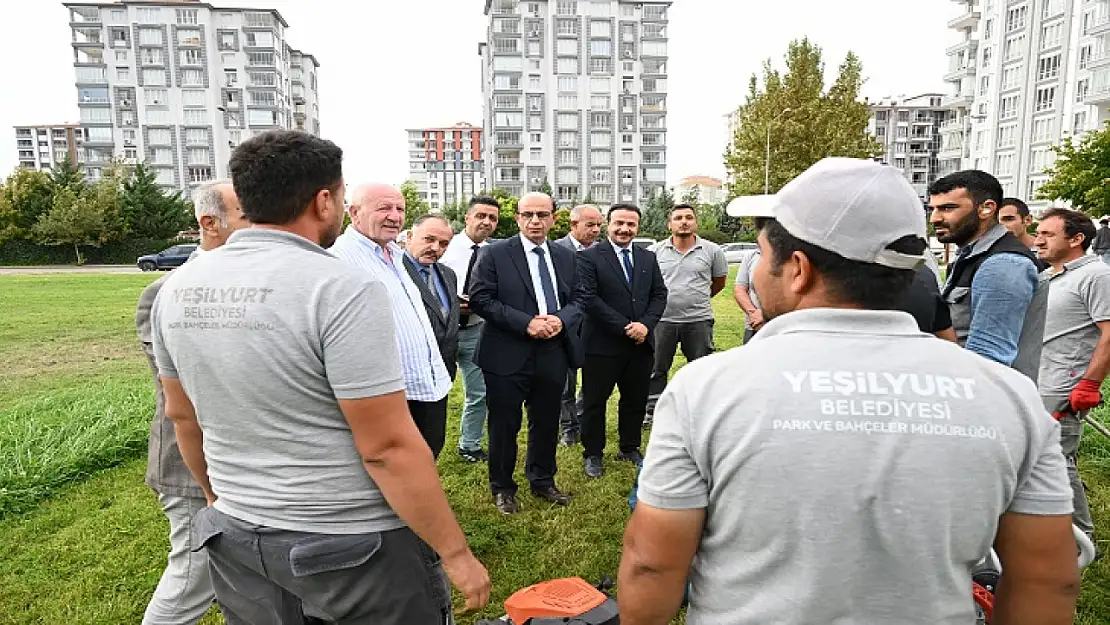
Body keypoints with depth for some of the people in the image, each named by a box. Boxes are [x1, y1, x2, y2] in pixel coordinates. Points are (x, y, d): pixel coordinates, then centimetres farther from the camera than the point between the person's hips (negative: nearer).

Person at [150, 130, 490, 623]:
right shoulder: (344, 288, -22)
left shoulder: (178, 287, -1)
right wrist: (456, 553, -13)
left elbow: (183, 416, 10)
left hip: (236, 538, 6)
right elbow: (387, 448, -23)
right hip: (355, 545, -6)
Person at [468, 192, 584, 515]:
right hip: (507, 355, -4)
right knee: (504, 425, 8)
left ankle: (542, 481, 38)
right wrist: (526, 322, -19)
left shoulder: (566, 257, 10)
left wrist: (561, 319, -11)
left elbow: (577, 299, 12)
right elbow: (480, 299, -12)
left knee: (546, 423, 17)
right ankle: (502, 488, 28)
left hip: (553, 355, 5)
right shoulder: (494, 254, -5)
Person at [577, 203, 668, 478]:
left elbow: (659, 295, 8)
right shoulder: (589, 257, -7)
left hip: (641, 344, 5)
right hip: (603, 344, -5)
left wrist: (646, 324, -10)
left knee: (636, 400, 16)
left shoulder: (648, 258, 11)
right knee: (595, 401, 7)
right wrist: (624, 327, -18)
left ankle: (630, 448, 35)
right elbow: (589, 298, -15)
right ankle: (592, 454, 24)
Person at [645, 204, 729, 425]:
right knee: (656, 369, 10)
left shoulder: (712, 251, -1)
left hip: (698, 320, 0)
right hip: (662, 319, 1)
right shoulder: (655, 251, 0)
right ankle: (651, 412, 24)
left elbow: (719, 282, 13)